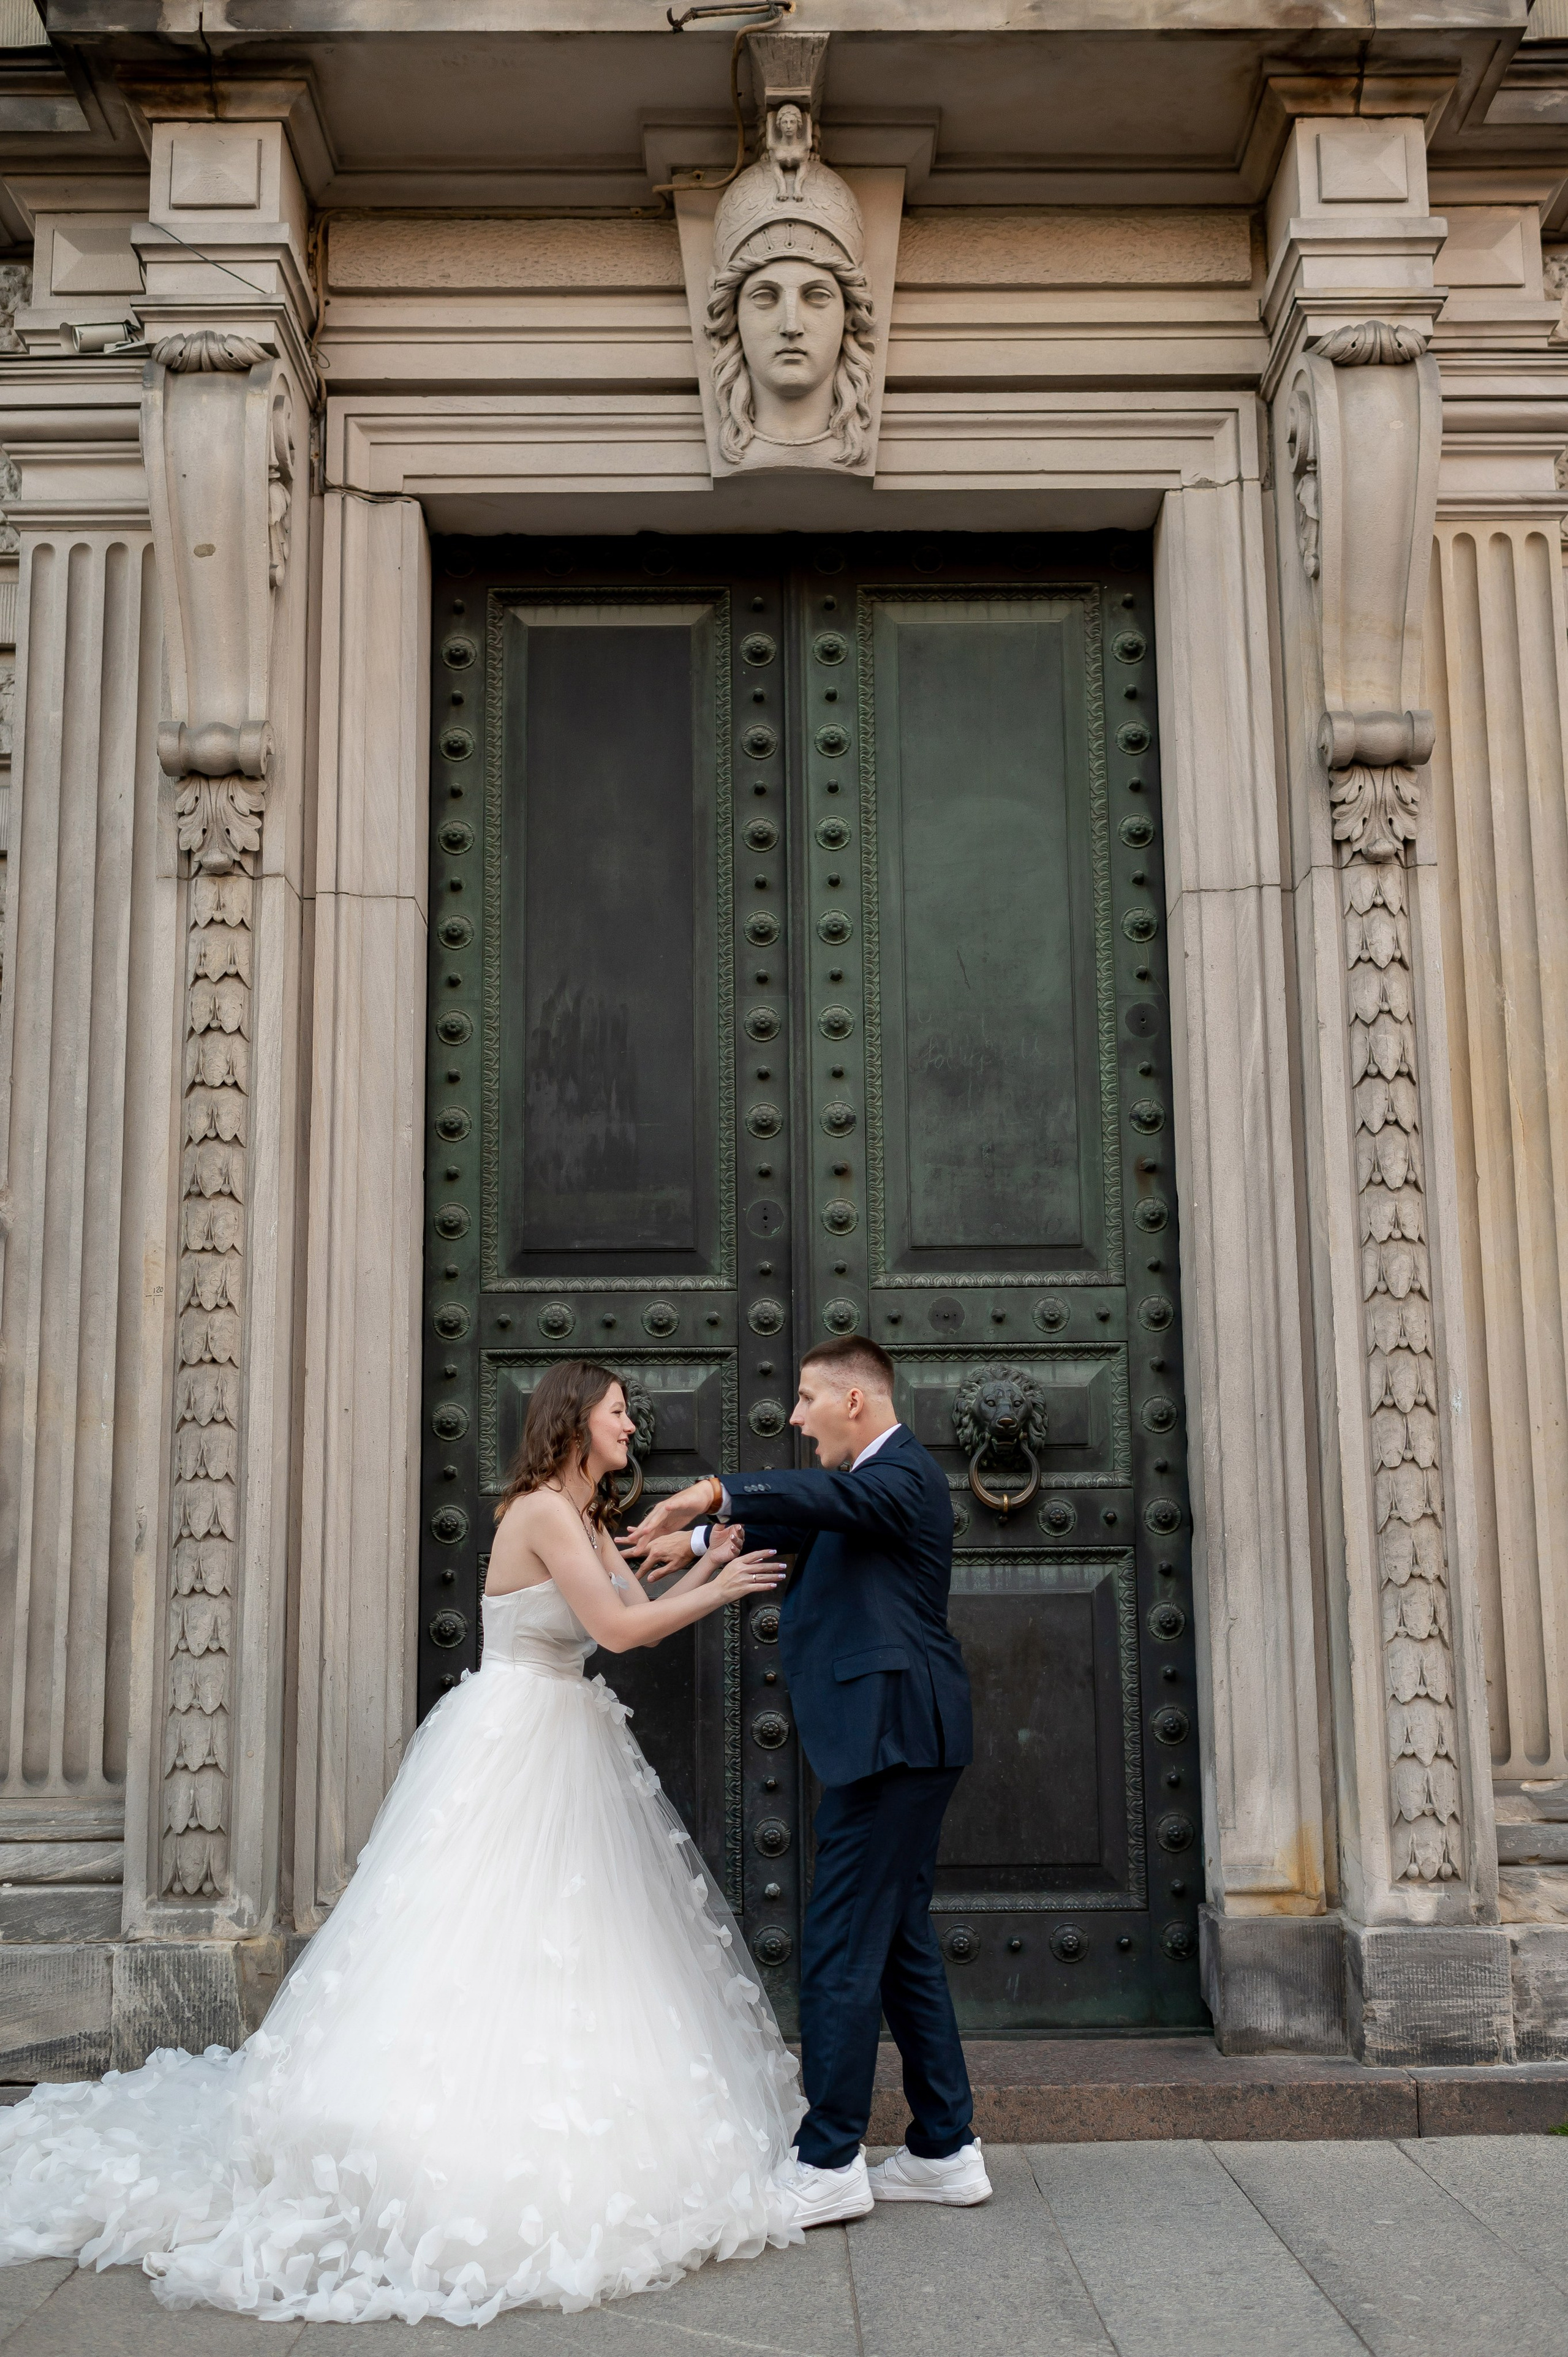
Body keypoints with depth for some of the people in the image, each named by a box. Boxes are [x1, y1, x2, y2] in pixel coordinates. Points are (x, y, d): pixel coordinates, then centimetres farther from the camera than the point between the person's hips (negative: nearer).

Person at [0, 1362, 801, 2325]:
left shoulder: (588, 1520, 13)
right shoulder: (542, 1509, -16)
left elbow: (637, 1620, 12)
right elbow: (620, 1629, -19)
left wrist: (712, 1559, 5)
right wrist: (722, 1591, -9)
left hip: (568, 1747, 10)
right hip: (513, 1746, -9)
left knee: (575, 1942, 10)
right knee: (482, 1934, -6)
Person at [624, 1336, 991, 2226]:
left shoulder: (903, 1474, -13)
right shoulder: (874, 1481, 20)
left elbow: (828, 1498, -33)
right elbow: (799, 1531, 27)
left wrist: (720, 1490, -47)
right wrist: (698, 1540, 19)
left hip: (893, 1736, -11)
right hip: (895, 1741, 11)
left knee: (842, 1945, -6)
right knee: (900, 1940, 14)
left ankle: (829, 2162, 2)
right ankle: (945, 2149, 22)